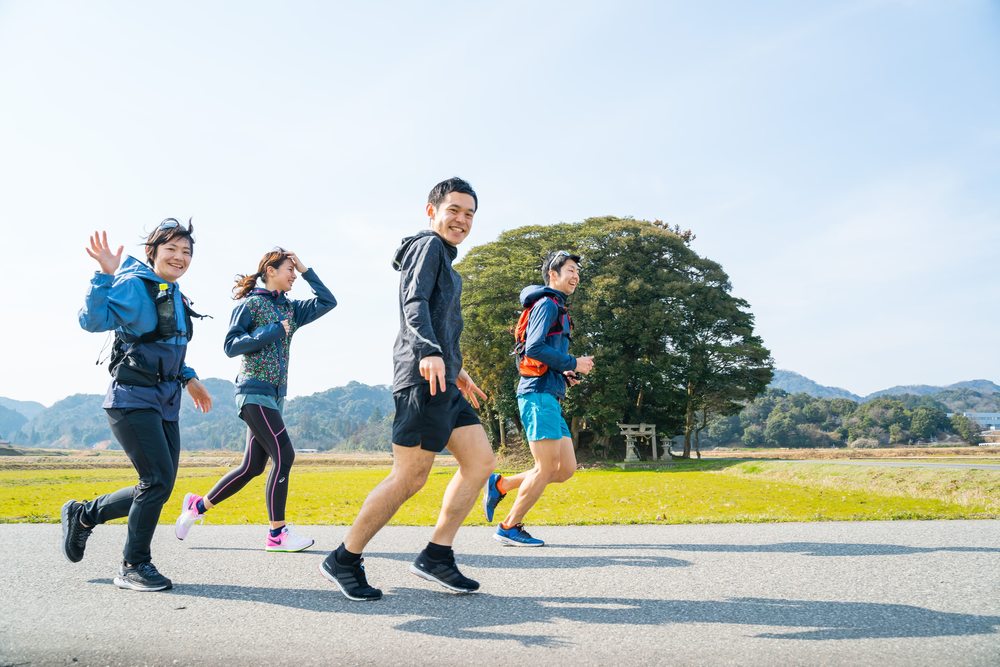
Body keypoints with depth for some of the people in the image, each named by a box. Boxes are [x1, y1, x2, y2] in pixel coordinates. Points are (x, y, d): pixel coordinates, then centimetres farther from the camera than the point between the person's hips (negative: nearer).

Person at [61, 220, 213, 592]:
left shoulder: (177, 296, 15)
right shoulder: (134, 285, -8)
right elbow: (93, 320, -22)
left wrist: (189, 379, 20)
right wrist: (105, 276, -30)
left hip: (165, 403, 8)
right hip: (133, 399, -8)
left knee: (158, 486, 9)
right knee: (158, 480, -11)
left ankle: (83, 515, 31)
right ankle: (133, 567, 7)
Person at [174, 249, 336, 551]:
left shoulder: (290, 308, 16)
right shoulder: (251, 303, -3)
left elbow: (328, 302, 11)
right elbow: (231, 345, -8)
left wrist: (305, 269, 10)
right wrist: (272, 332, -15)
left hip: (274, 395, 8)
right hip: (255, 391, -8)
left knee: (252, 467, 10)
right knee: (283, 456, -14)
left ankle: (198, 505, 28)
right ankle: (277, 533, -7)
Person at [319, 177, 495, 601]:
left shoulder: (443, 258, 27)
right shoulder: (428, 246, -2)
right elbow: (414, 303, -19)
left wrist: (457, 372, 34)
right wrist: (429, 352, -36)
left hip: (444, 381, 10)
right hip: (423, 379, -10)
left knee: (481, 461, 5)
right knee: (409, 478, -7)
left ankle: (437, 555, 10)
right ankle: (344, 560, 7)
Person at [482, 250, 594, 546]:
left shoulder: (558, 310, 26)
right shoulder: (547, 304, -5)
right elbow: (534, 348, -19)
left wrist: (564, 375, 13)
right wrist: (573, 364, -10)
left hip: (549, 399, 10)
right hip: (539, 394, -10)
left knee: (566, 469, 6)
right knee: (546, 469, -7)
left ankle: (500, 485, 14)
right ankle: (509, 528, 6)